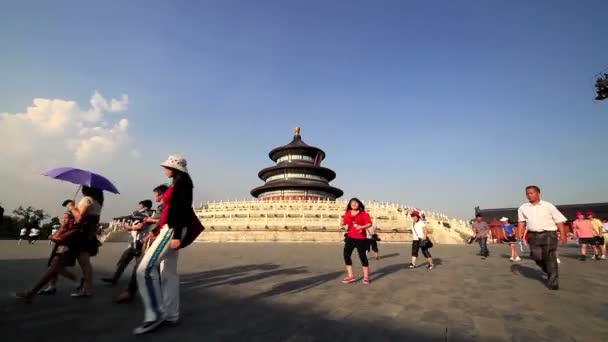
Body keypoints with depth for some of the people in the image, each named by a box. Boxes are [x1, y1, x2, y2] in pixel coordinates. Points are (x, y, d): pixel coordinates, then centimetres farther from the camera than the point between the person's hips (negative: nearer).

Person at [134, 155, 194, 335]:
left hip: (173, 229, -10)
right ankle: (171, 315, 14)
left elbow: (183, 209, -18)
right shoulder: (177, 183, 19)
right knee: (168, 273, 9)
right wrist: (156, 230, 25)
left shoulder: (182, 181, -8)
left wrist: (177, 235, -24)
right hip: (169, 228, 10)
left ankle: (155, 315, -7)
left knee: (145, 269, -12)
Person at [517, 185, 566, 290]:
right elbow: (521, 221, 13)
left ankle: (553, 282, 9)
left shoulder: (548, 206, -1)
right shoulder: (523, 208, 6)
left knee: (549, 257, -3)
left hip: (549, 234, -3)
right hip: (534, 235, 3)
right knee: (536, 256, 0)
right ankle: (549, 272, 30)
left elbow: (559, 220, 0)